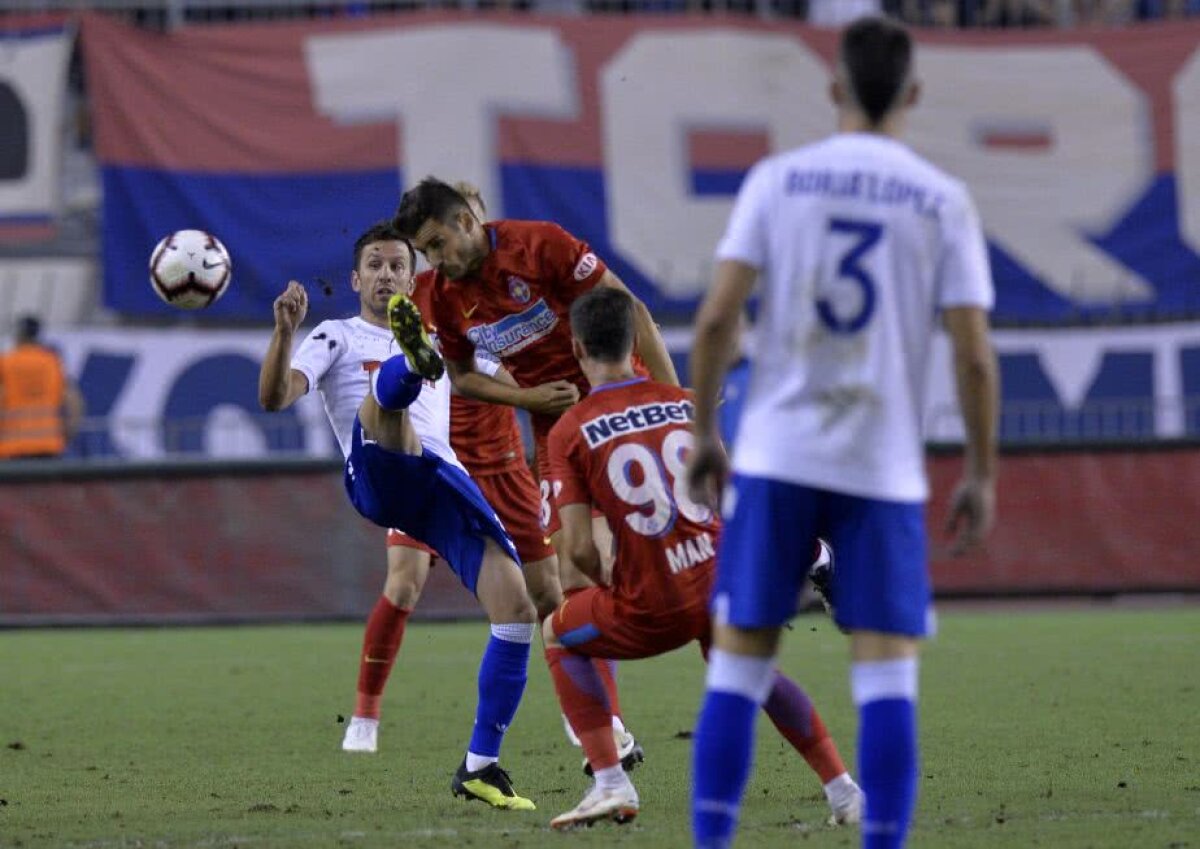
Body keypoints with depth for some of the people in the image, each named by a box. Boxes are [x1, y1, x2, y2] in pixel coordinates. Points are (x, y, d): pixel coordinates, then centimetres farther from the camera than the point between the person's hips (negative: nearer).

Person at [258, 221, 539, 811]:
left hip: (444, 479, 4)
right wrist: (285, 332, -16)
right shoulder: (337, 338, 16)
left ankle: (480, 766, -5)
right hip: (379, 477, -4)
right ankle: (414, 359, -77)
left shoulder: (440, 344, 31)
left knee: (516, 604, -13)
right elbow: (275, 396, 0)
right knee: (387, 383, -34)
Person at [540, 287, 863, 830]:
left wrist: (608, 585, 14)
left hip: (653, 609, -4)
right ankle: (844, 792, 26)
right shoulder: (689, 404, 9)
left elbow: (579, 548, -6)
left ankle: (610, 784, 11)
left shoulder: (569, 433, -2)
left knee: (557, 636, 24)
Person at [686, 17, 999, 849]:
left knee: (739, 662, 6)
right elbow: (974, 353, -3)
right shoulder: (945, 201, 1)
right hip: (885, 469, -1)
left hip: (775, 457, 1)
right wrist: (983, 476, 7)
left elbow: (717, 316, -4)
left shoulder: (778, 179, 2)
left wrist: (703, 431, 8)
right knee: (888, 676, 1)